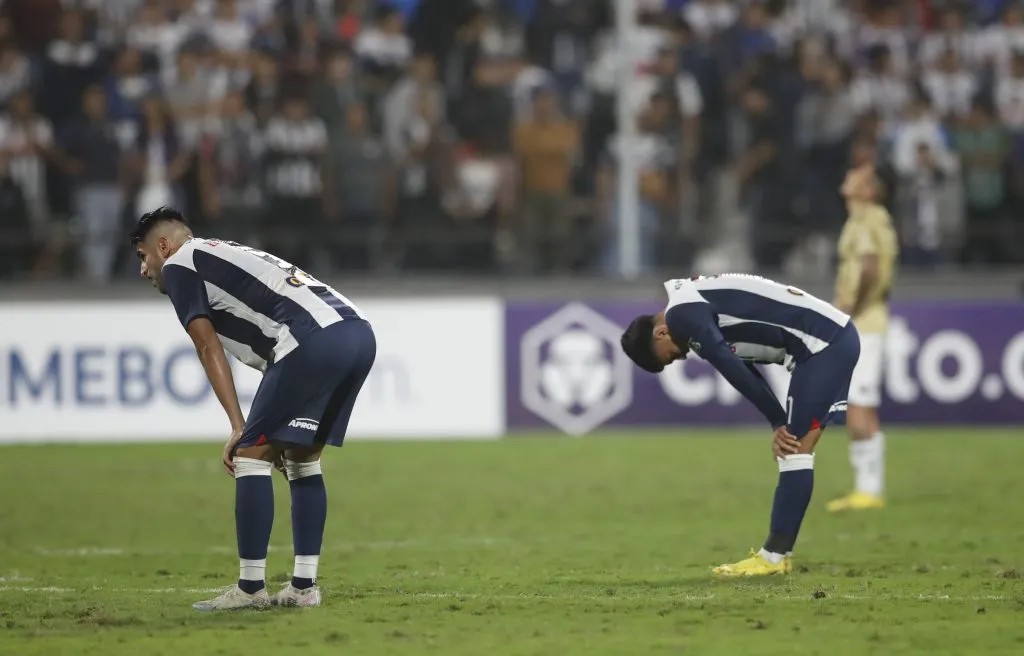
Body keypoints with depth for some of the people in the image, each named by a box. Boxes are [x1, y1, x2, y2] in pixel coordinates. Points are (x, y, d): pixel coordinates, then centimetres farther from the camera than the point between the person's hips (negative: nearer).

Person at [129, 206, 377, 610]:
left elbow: (209, 349, 5)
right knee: (303, 459, 19)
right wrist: (278, 432, 29)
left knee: (252, 453, 0)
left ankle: (251, 588, 1)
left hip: (315, 339, -9)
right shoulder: (230, 256, 37)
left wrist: (239, 428, 2)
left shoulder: (178, 265, 12)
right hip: (360, 333, 9)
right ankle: (304, 587, 17)